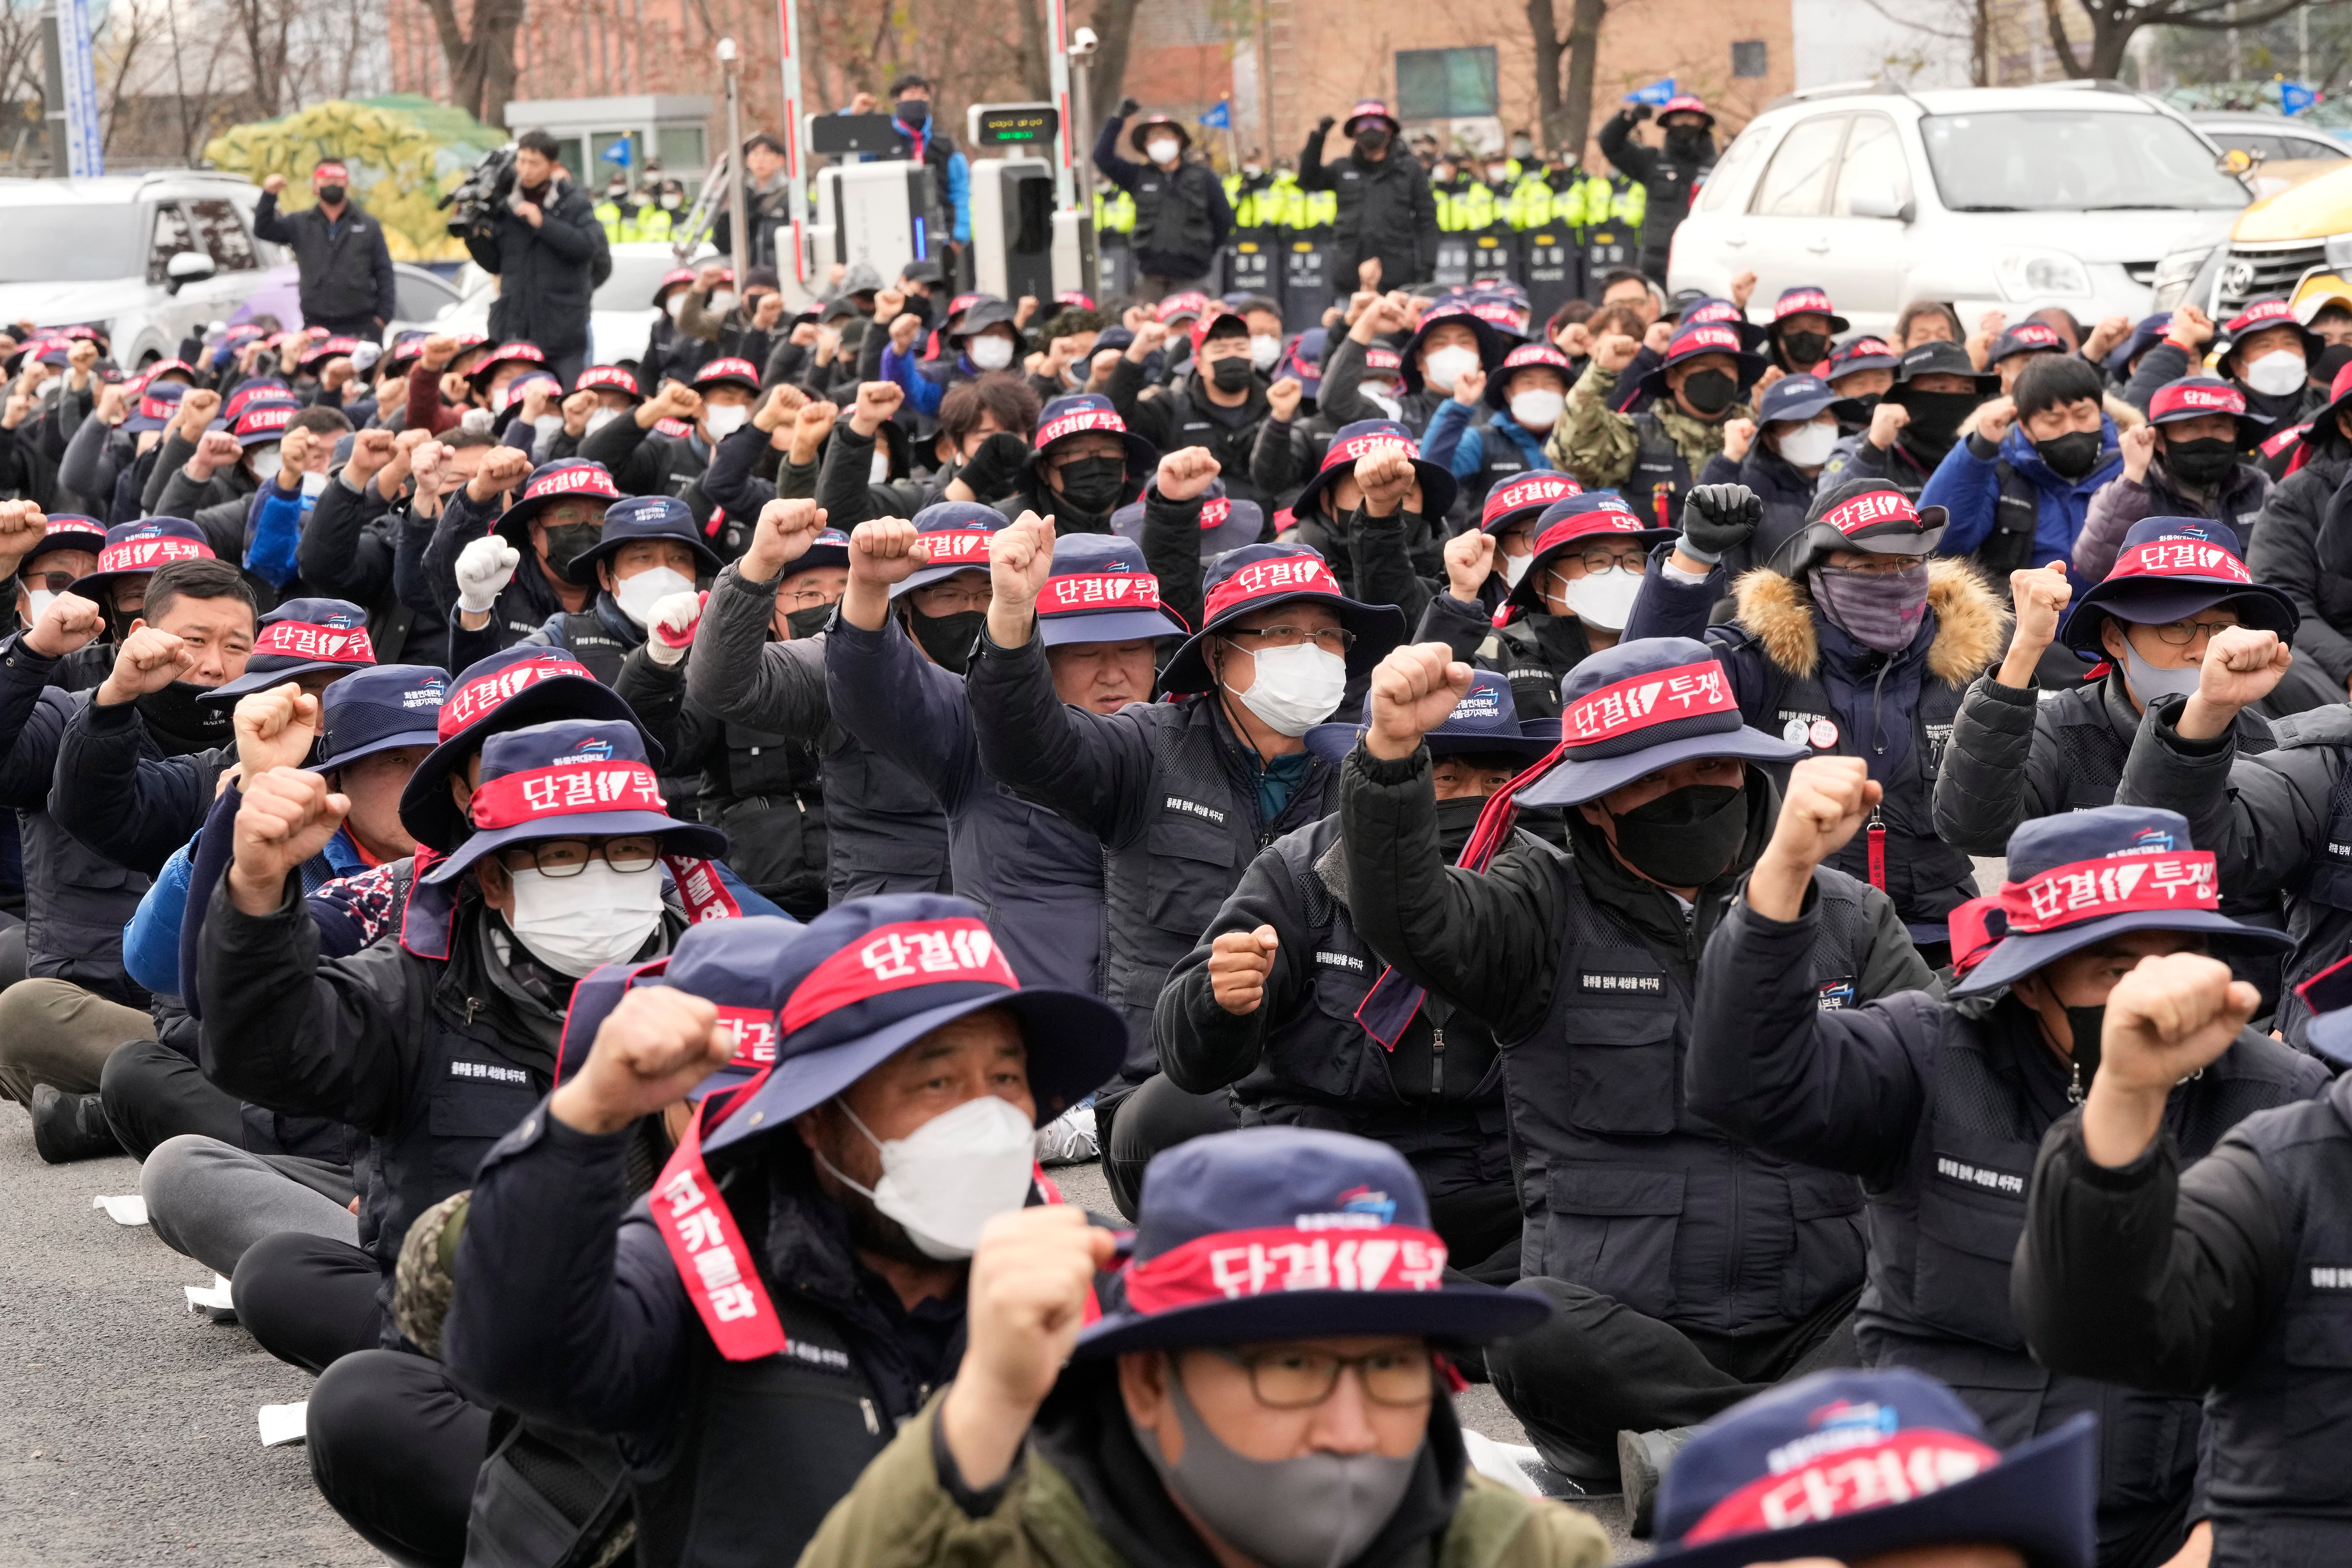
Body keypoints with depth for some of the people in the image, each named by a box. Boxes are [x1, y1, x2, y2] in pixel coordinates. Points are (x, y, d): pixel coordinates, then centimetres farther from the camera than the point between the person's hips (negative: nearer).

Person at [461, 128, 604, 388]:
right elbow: (494, 264, 14)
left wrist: (543, 224, -17)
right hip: (513, 328, 3)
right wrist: (474, 236, -3)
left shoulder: (574, 202, 2)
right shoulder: (505, 206, 9)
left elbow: (588, 245, -14)